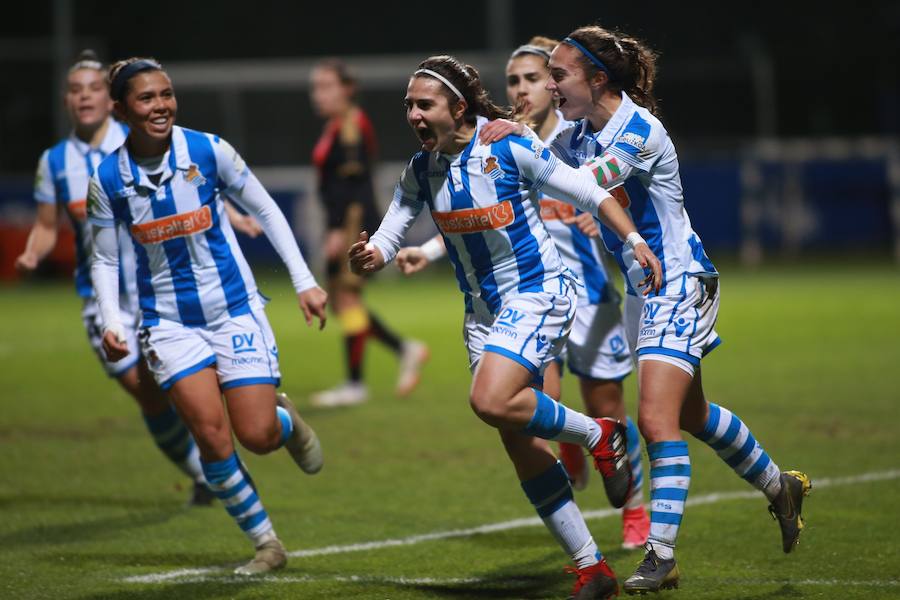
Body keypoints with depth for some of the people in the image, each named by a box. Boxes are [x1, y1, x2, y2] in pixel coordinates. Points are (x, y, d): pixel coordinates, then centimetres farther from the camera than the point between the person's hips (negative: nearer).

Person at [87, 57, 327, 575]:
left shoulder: (209, 151, -9)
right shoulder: (107, 179, -6)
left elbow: (266, 211, 3)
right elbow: (104, 260, 6)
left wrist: (304, 281, -1)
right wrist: (110, 322, -9)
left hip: (235, 309, -1)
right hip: (170, 321, 1)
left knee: (258, 435, -7)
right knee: (212, 434, -14)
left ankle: (287, 420, 32)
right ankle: (267, 544, 3)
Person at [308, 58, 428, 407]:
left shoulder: (352, 126, -13)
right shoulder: (335, 127, 16)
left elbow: (355, 181, -19)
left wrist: (341, 230, -22)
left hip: (354, 223, -10)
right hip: (341, 225, 10)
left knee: (347, 298, -6)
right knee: (340, 302, 10)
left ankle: (354, 384, -1)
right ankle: (406, 351, 16)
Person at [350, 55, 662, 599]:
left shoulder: (509, 147, -15)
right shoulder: (421, 171, 2)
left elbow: (587, 192, -7)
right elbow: (387, 238, 3)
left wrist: (635, 240, -13)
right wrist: (368, 258, -19)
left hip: (539, 294, -7)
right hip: (484, 309, 7)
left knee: (492, 401, -28)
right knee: (521, 442, 3)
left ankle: (600, 436, -3)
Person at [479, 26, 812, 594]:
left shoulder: (640, 131, -22)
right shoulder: (576, 136, 3)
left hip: (678, 286, -9)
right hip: (642, 290, 9)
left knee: (657, 420, -16)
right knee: (691, 415, 20)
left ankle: (661, 557, -13)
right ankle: (780, 487, 42)